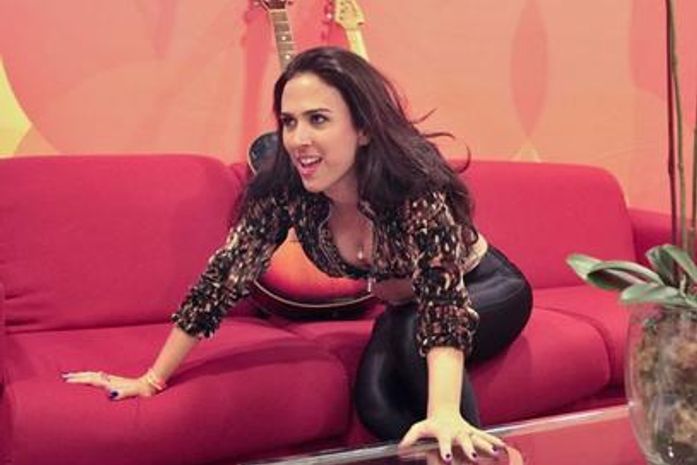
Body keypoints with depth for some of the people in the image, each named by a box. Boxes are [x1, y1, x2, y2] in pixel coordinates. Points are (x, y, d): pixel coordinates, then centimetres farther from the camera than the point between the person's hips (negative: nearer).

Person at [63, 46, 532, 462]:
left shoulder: (415, 183, -36)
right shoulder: (283, 188, -23)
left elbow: (444, 303, -43)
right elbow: (225, 276, -18)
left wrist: (444, 415, -59)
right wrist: (152, 379, -19)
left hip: (487, 289, -3)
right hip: (405, 305, 4)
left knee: (414, 334, -33)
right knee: (374, 400, -23)